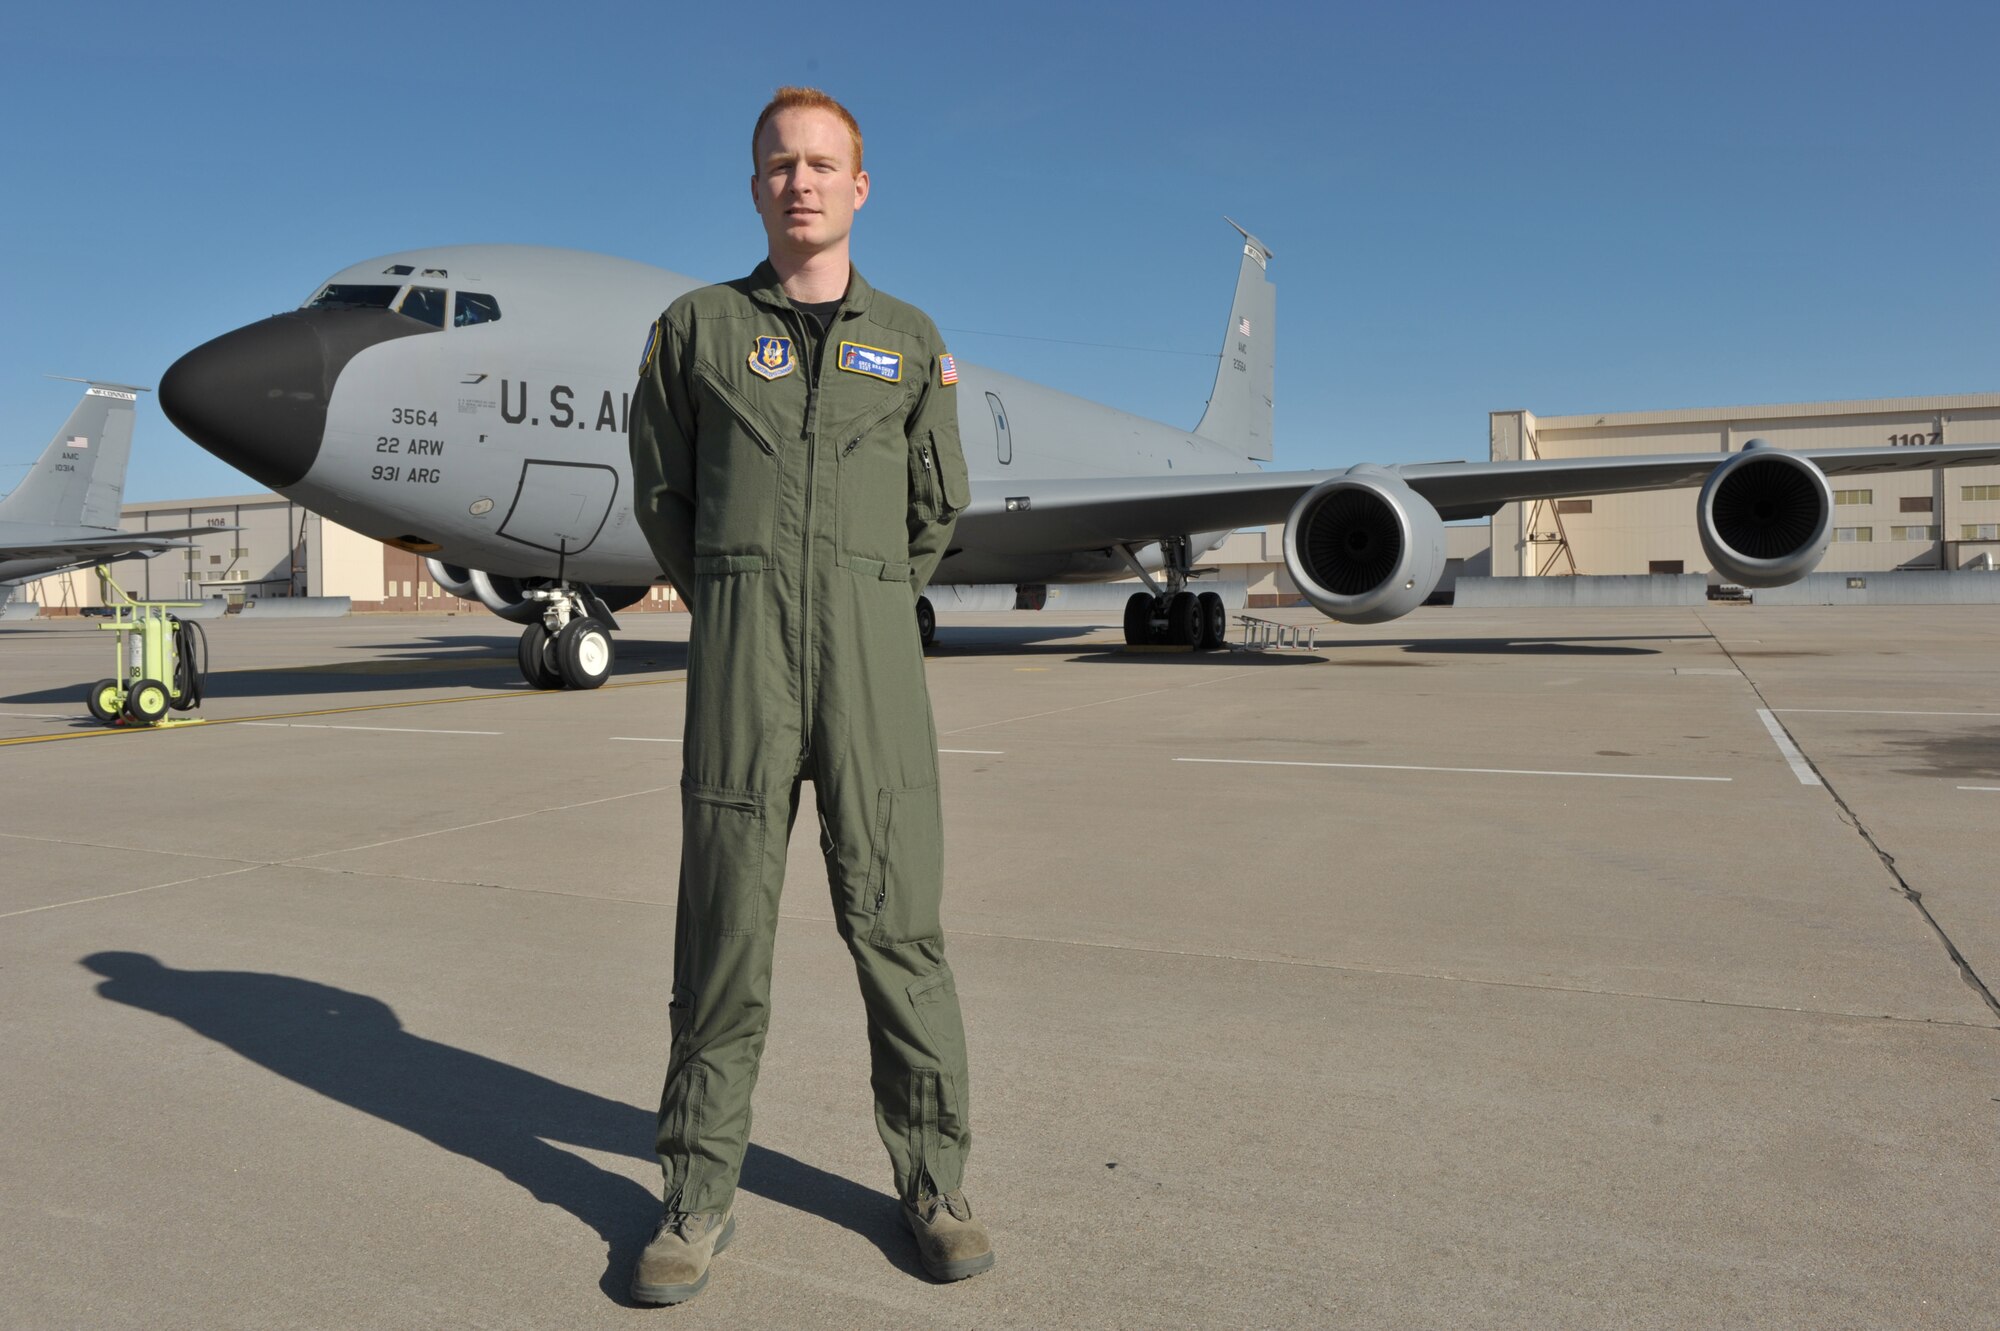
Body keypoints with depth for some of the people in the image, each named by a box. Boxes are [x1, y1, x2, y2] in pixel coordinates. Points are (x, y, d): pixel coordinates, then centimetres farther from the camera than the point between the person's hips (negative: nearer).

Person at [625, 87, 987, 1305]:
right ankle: (702, 1196, 16)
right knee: (725, 928, 2)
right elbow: (660, 493, 18)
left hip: (873, 651, 1)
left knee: (895, 921, 1)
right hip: (739, 653, 0)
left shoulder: (911, 340, 15)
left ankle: (935, 1182, 16)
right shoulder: (696, 328, 12)